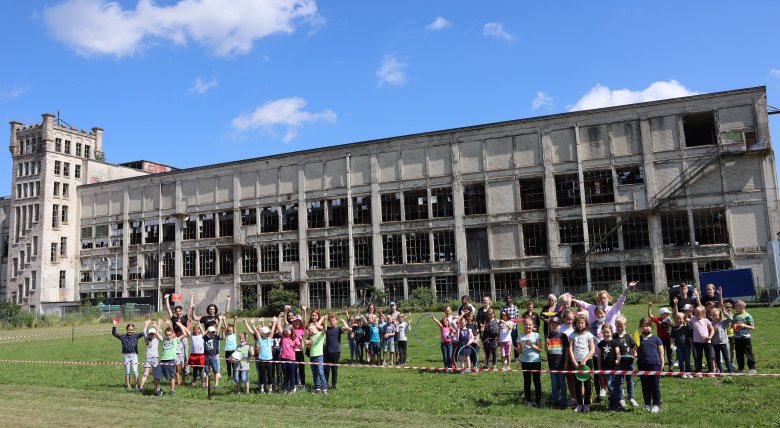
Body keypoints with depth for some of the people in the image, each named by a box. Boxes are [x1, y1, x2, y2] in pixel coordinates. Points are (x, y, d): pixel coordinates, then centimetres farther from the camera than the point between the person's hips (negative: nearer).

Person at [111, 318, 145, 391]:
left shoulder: (136, 336, 4)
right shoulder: (123, 336, 4)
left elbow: (143, 333, -4)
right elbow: (114, 333, -3)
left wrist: (146, 326, -17)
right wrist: (114, 326, -16)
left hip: (134, 355, -1)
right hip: (126, 355, 1)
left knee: (135, 371, -2)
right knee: (127, 372, 9)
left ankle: (136, 385, 7)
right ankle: (128, 385, 19)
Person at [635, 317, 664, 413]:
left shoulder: (656, 339, 2)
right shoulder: (638, 339, 8)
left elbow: (661, 353, 5)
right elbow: (636, 352, 13)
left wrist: (662, 365, 0)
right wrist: (635, 354, -9)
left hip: (654, 365, -3)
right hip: (642, 365, 3)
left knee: (655, 386, 2)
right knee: (645, 387, 9)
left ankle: (656, 405, 10)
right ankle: (647, 404, 19)